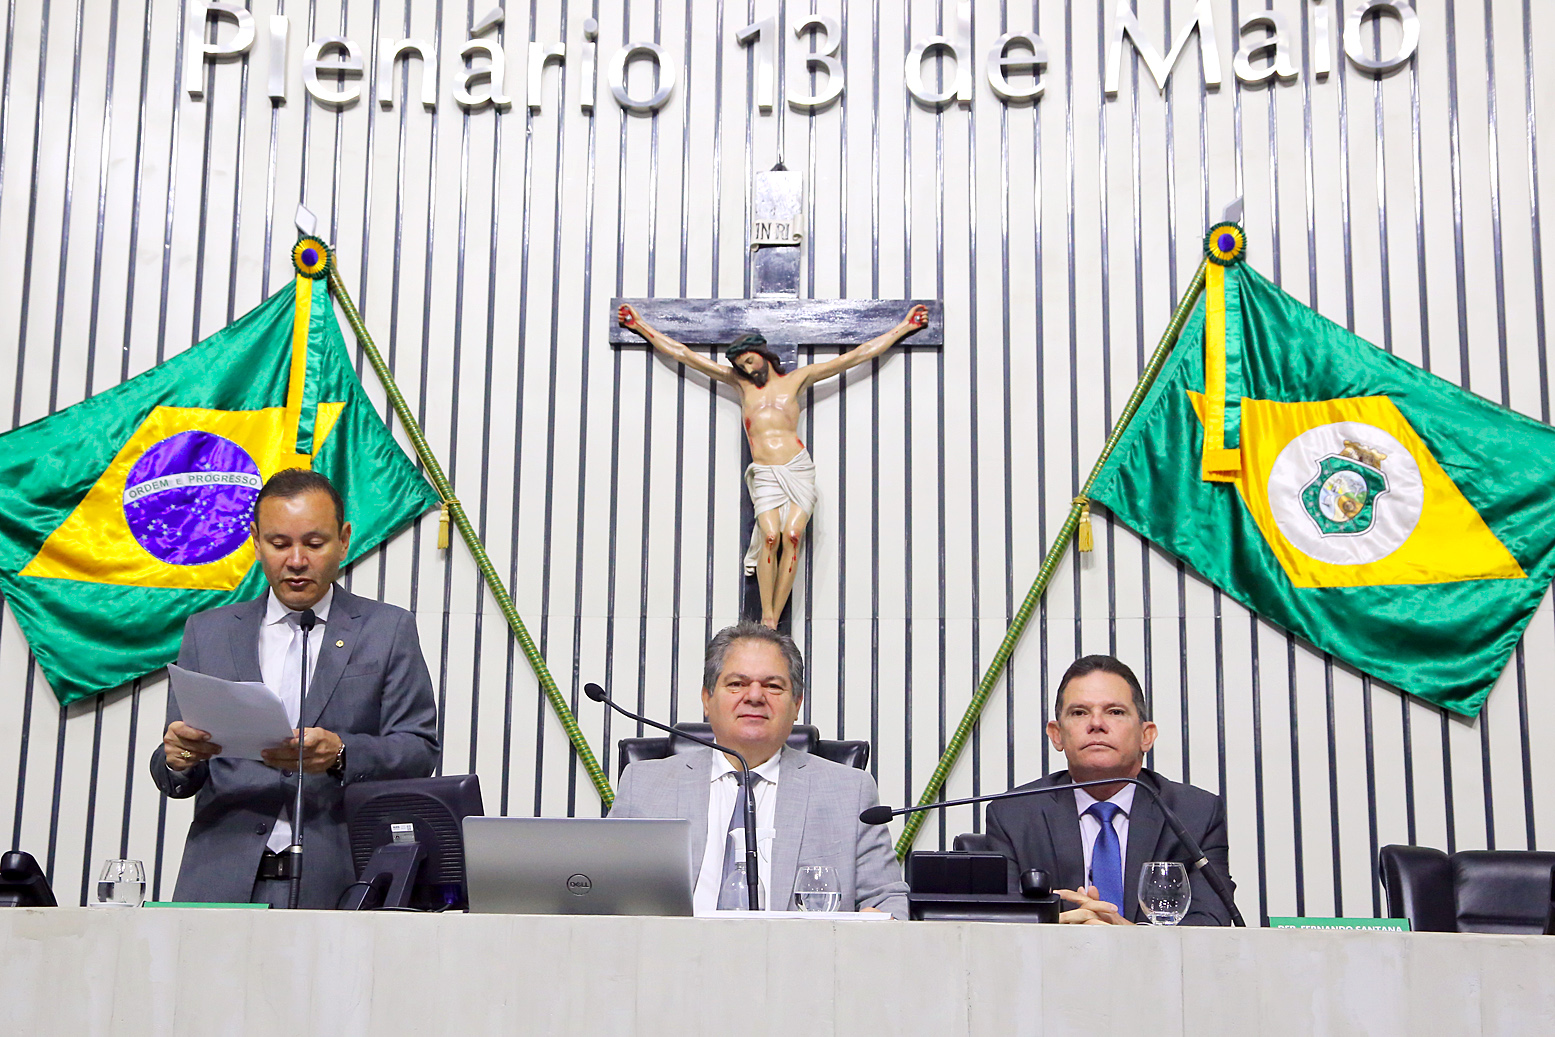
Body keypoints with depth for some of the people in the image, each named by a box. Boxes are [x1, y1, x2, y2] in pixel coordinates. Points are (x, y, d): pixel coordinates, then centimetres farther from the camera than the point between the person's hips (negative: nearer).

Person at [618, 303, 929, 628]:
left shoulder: (797, 379, 17)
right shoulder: (741, 382, 21)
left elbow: (858, 355, 20)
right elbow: (683, 354, 24)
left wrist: (904, 327, 22)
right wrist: (641, 327, 26)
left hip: (798, 468, -1)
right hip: (764, 474, 1)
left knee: (792, 535, -18)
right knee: (770, 535, -21)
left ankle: (774, 621, -17)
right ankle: (765, 618, -18)